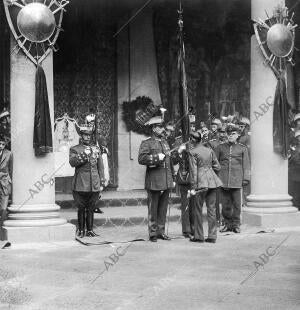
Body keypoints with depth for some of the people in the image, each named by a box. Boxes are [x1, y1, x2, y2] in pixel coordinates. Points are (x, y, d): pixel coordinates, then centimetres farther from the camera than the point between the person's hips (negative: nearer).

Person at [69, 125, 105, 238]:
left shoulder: (96, 149, 15)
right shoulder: (74, 149, 5)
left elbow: (100, 167, 15)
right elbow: (72, 162, -13)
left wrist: (102, 183, 10)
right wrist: (84, 155, -25)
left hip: (94, 185, 3)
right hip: (80, 185, -3)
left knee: (91, 208, 6)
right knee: (81, 208, 2)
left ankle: (89, 230, 13)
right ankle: (81, 230, 11)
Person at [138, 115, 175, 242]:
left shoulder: (165, 142, 18)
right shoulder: (146, 143, -3)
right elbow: (141, 159, -17)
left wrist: (173, 178, 19)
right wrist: (157, 157, -20)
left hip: (166, 182, 6)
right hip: (154, 181, -6)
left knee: (163, 208, 9)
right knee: (153, 209, 0)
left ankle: (161, 231, 17)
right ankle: (153, 233, 7)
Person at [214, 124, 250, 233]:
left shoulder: (242, 148, 9)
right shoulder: (220, 147, 10)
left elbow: (246, 165, 7)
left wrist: (246, 178, 0)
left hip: (236, 180, -1)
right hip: (223, 180, 1)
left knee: (236, 203, -1)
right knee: (225, 204, 4)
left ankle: (236, 225, 9)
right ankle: (228, 224, 15)